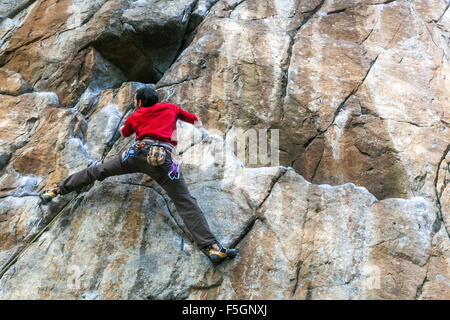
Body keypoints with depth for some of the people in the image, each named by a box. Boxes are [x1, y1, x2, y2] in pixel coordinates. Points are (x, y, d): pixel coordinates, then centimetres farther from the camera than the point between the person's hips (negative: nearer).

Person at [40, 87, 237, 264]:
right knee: (186, 204, -8)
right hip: (162, 158, -1)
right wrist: (196, 122, 69)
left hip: (138, 152, 2)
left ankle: (58, 189, 29)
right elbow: (187, 116, 45)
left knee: (97, 171, 22)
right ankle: (211, 247, -19)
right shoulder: (170, 108, 25)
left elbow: (124, 133, 48)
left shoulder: (134, 117, 27)